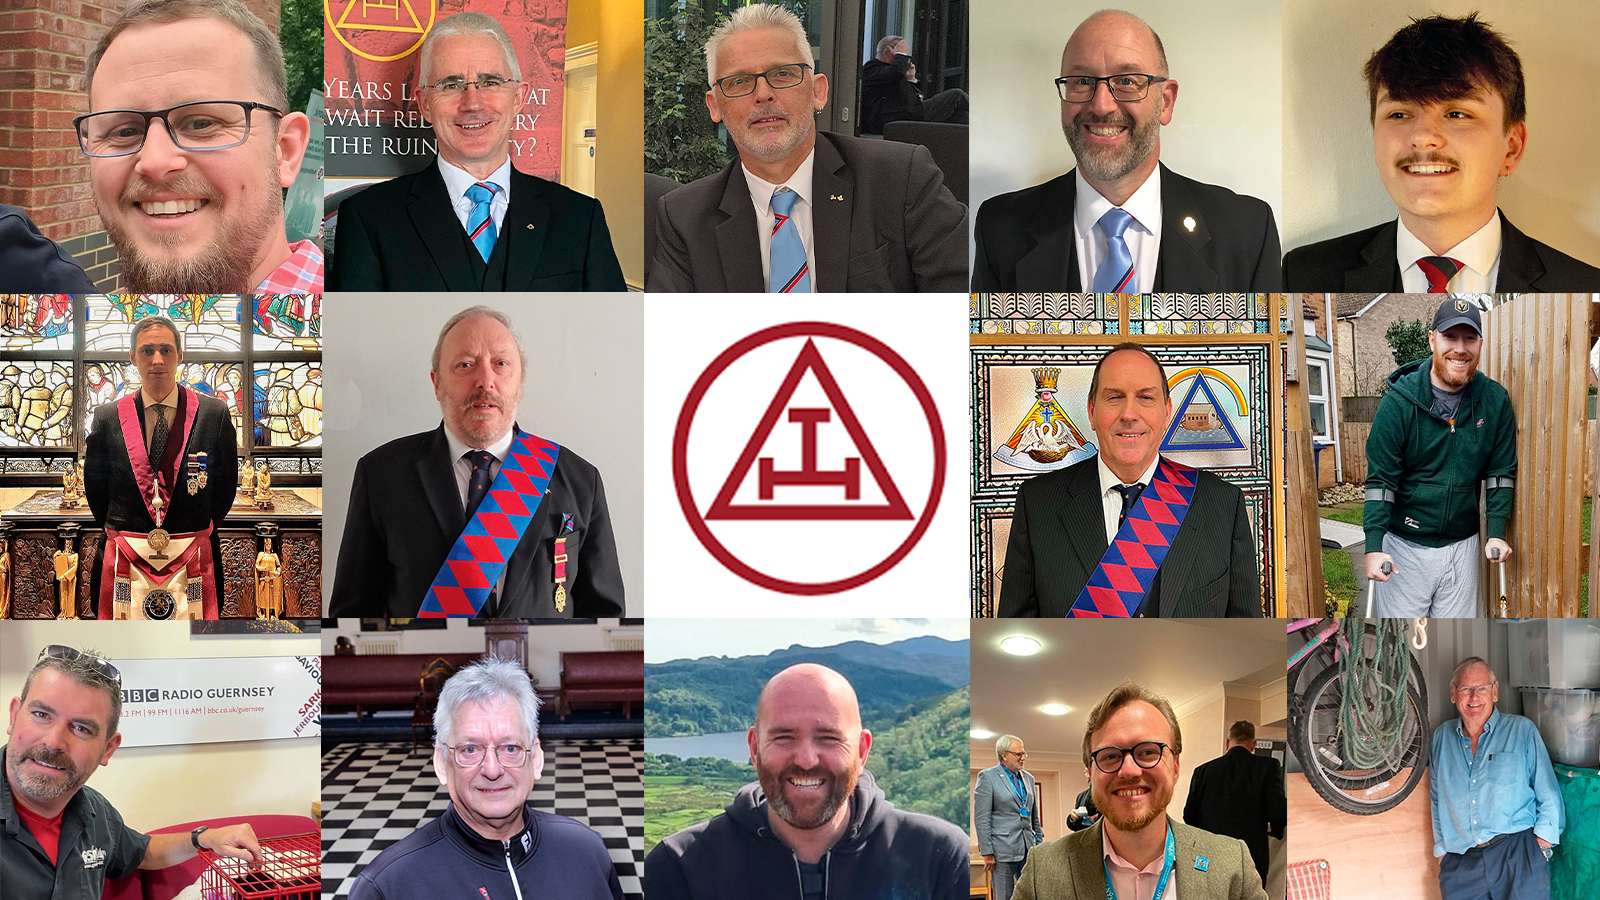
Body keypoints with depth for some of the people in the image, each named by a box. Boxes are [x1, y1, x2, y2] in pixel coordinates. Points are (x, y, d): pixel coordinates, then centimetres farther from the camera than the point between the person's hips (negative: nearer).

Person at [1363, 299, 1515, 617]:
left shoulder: (1495, 401, -2)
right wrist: (1374, 546, -20)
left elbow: (1501, 472, 6)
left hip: (1463, 545, 3)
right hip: (1405, 546, -3)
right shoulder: (1399, 401, -12)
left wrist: (1497, 533, -4)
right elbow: (1380, 480, -12)